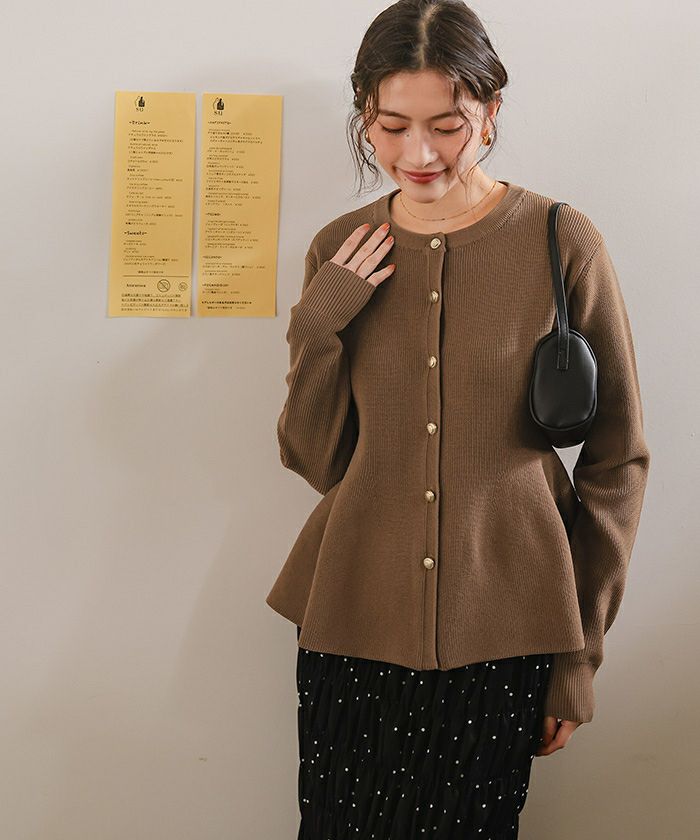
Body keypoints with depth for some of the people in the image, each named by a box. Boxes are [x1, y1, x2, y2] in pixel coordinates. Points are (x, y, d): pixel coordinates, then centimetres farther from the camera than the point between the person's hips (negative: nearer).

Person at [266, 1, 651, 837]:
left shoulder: (561, 243, -8)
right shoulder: (341, 252, 1)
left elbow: (616, 461, -1)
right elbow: (316, 461, 5)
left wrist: (581, 651, 0)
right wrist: (317, 327, -11)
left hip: (502, 635, -2)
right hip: (356, 622, 3)